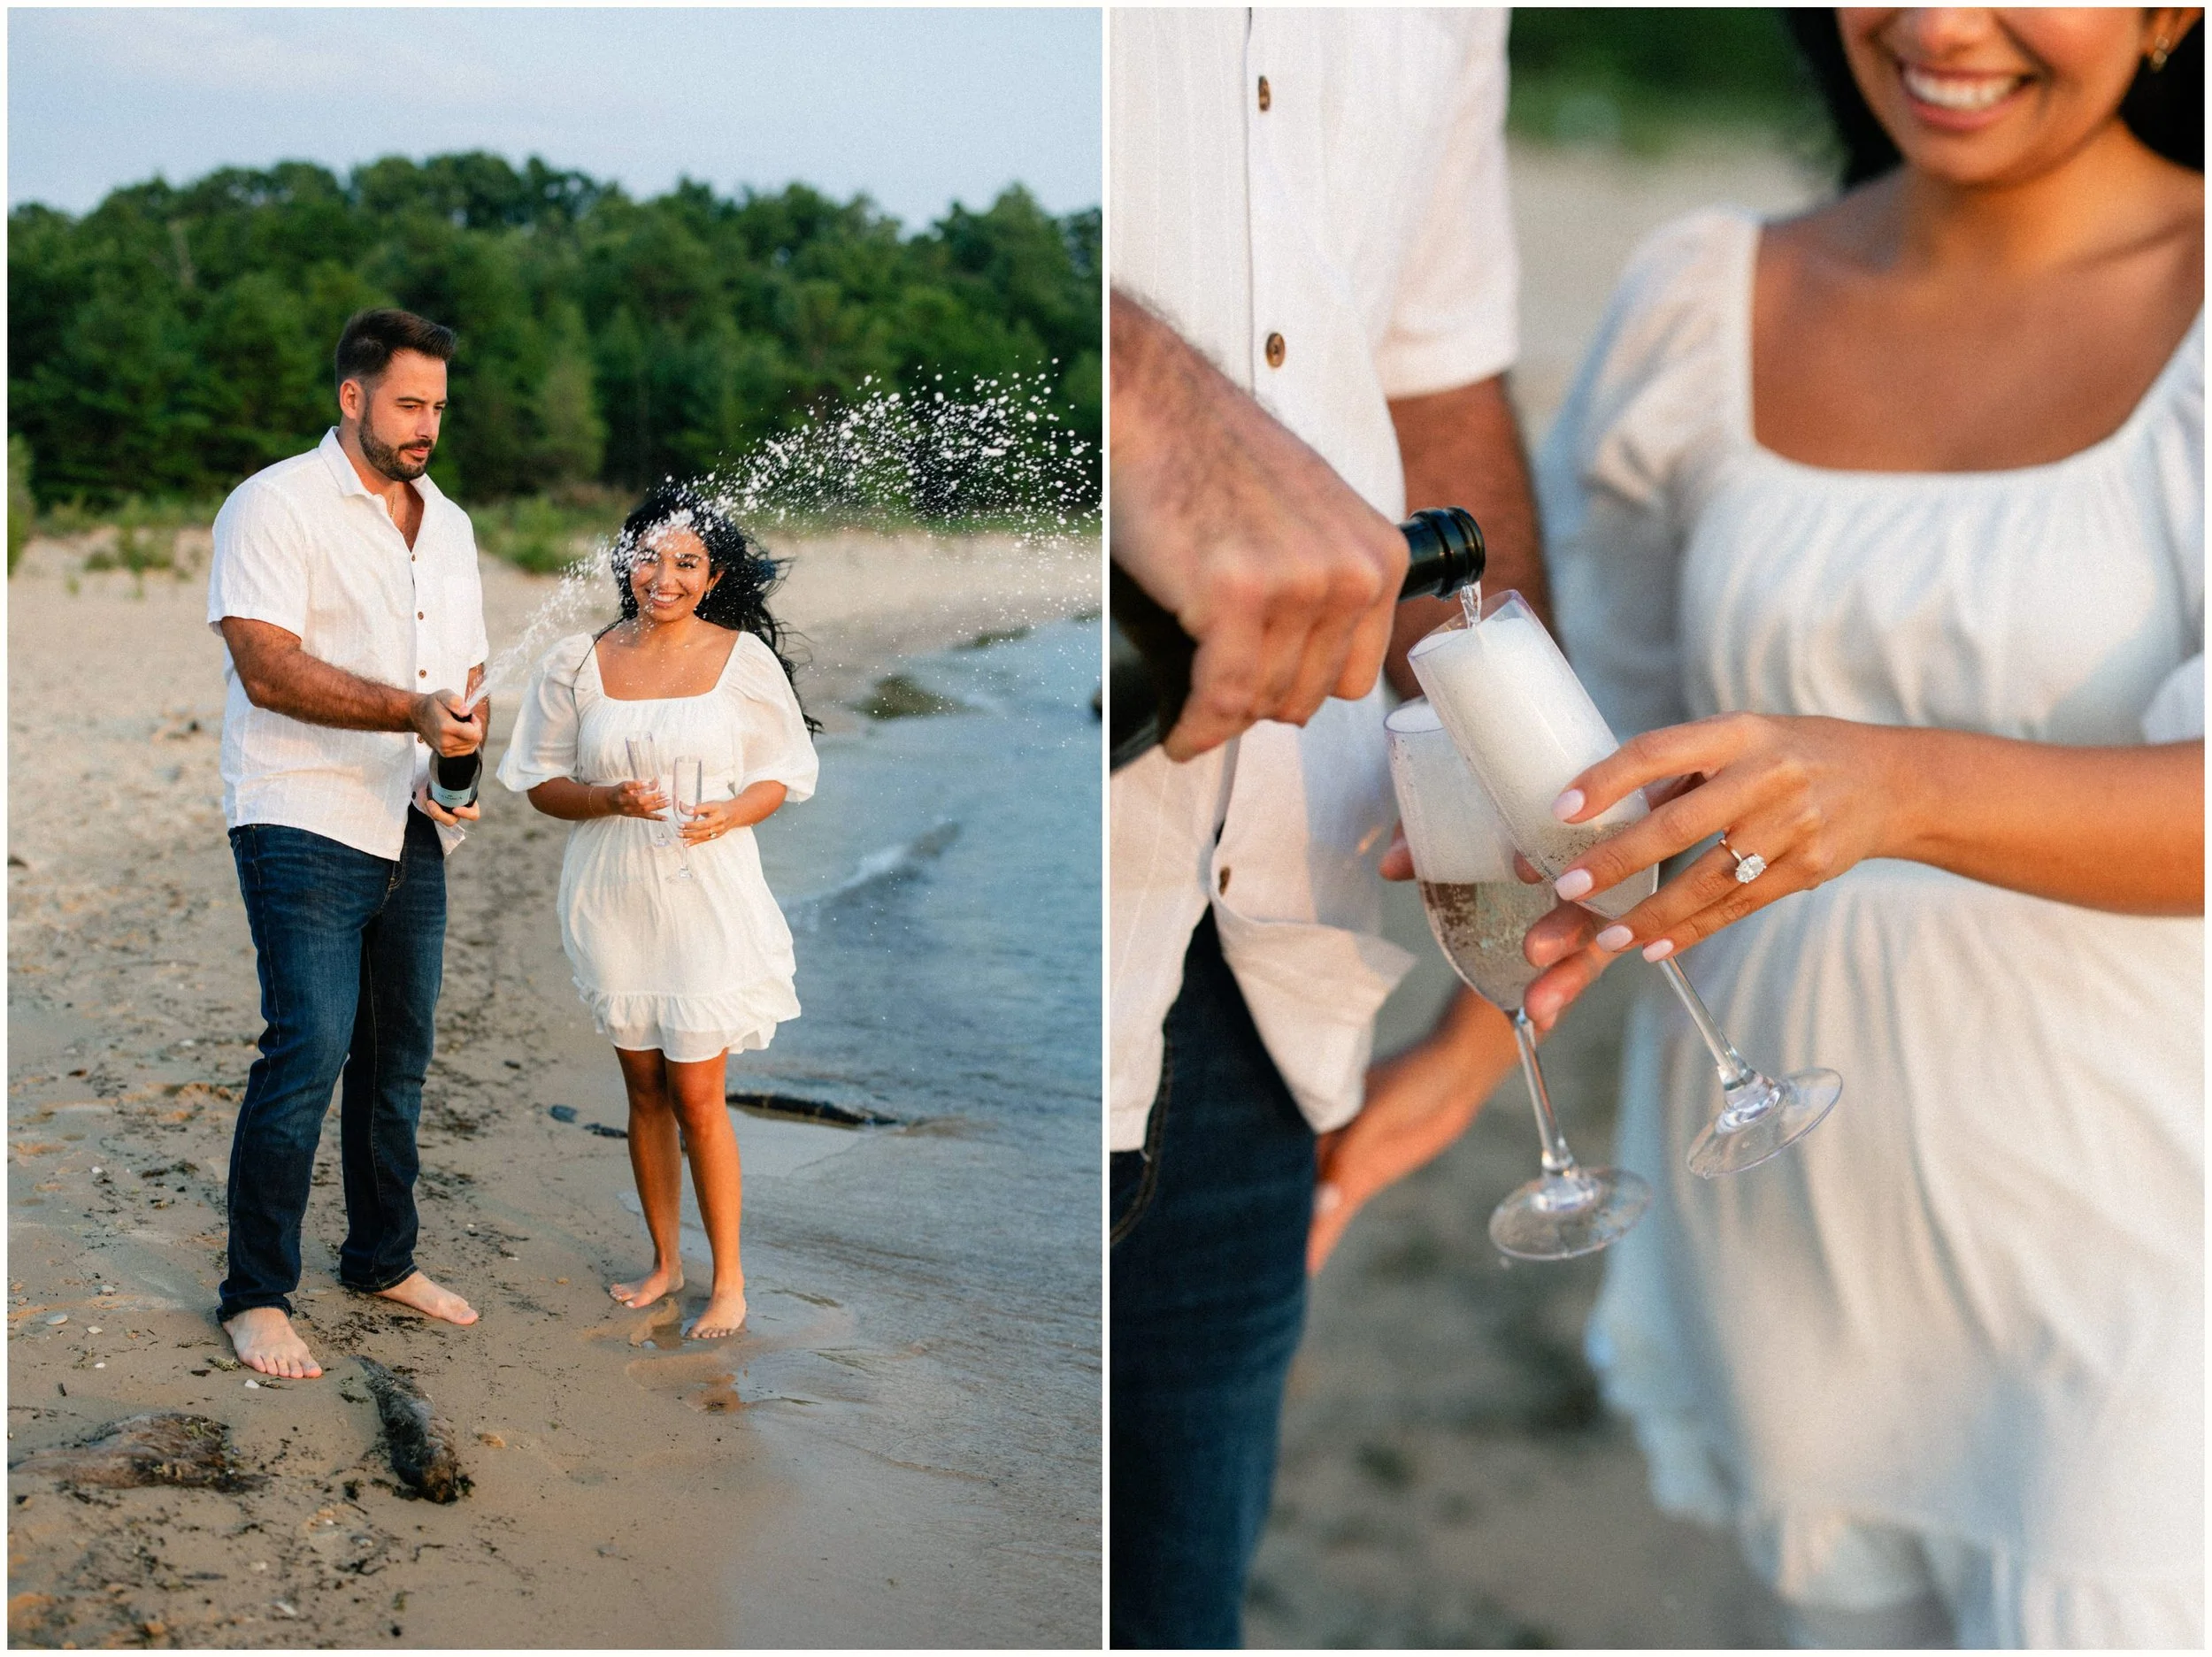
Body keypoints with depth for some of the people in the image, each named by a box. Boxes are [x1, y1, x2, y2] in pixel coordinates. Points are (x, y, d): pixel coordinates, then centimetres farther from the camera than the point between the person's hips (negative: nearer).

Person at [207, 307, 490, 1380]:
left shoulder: (447, 523, 16)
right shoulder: (275, 506, -7)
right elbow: (268, 668, -18)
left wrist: (461, 762, 0)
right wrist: (413, 713, -27)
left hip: (414, 835, 7)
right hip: (304, 822, -7)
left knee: (399, 1057, 12)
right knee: (309, 1050, -12)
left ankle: (383, 1259, 27)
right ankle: (256, 1296, -1)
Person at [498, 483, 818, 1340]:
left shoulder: (744, 658, -1)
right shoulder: (577, 661, 2)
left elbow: (784, 772, 5)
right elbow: (540, 781, 5)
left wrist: (729, 813, -16)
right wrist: (612, 800, -15)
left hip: (708, 894, -2)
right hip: (613, 900, 2)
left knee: (698, 1094, -2)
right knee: (643, 1086, 11)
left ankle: (729, 1277, 12)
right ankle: (665, 1259, 27)